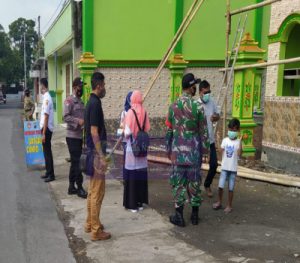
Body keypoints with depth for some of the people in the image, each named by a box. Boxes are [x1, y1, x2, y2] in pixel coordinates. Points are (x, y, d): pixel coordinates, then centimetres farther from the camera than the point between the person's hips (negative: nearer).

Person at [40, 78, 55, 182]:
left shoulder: (47, 98, -19)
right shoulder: (46, 97, 11)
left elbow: (46, 117, -21)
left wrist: (44, 133, -20)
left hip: (47, 129, -10)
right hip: (46, 128, 10)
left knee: (47, 151, -4)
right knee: (46, 151, 15)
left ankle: (51, 175, 3)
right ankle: (48, 172, 24)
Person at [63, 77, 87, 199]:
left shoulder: (80, 101, 16)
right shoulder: (69, 101, -9)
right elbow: (65, 117, -19)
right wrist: (78, 121, -28)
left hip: (79, 136, 8)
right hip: (72, 136, -8)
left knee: (75, 162, 13)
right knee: (76, 162, -4)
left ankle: (71, 187, 21)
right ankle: (80, 188, 1)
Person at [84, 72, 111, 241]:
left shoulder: (91, 102, 12)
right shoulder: (95, 104, -17)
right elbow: (94, 132, -22)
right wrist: (101, 156, -22)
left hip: (93, 151, 10)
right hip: (96, 152, -10)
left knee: (93, 191, 16)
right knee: (97, 192, -4)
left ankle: (90, 224, 26)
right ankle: (96, 230, 3)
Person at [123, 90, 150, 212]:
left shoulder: (130, 112, -13)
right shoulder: (144, 112, 0)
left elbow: (127, 132, -14)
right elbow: (147, 129, 4)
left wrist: (125, 134, 7)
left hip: (132, 146, -4)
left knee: (132, 174, 1)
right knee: (141, 173, 11)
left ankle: (132, 203, 6)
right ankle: (140, 202, 19)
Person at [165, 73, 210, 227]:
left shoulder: (173, 106, -2)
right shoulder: (198, 106, -7)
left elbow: (169, 131, 2)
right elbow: (203, 131, -4)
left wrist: (168, 149, 12)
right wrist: (205, 149, 7)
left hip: (178, 150, 1)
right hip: (194, 150, 0)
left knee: (178, 182, 6)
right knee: (194, 182, 10)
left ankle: (179, 216, 12)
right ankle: (195, 215, 20)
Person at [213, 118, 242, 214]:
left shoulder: (238, 142, -6)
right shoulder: (225, 140, 2)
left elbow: (239, 154, -19)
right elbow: (221, 152, 5)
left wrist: (240, 142, -27)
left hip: (233, 168, -2)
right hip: (224, 167, 2)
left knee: (230, 188, 5)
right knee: (220, 186, 3)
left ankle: (229, 205, 17)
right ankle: (219, 202, 22)